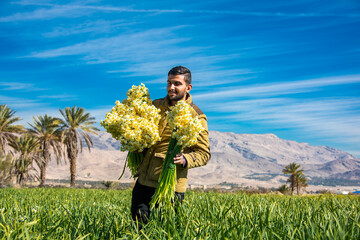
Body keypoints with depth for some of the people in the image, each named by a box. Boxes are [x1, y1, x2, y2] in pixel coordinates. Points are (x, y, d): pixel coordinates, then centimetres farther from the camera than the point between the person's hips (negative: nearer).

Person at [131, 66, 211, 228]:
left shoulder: (196, 117, -5)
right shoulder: (156, 105, 10)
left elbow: (204, 154, -5)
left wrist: (185, 160, -24)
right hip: (144, 180, 5)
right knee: (139, 223, 11)